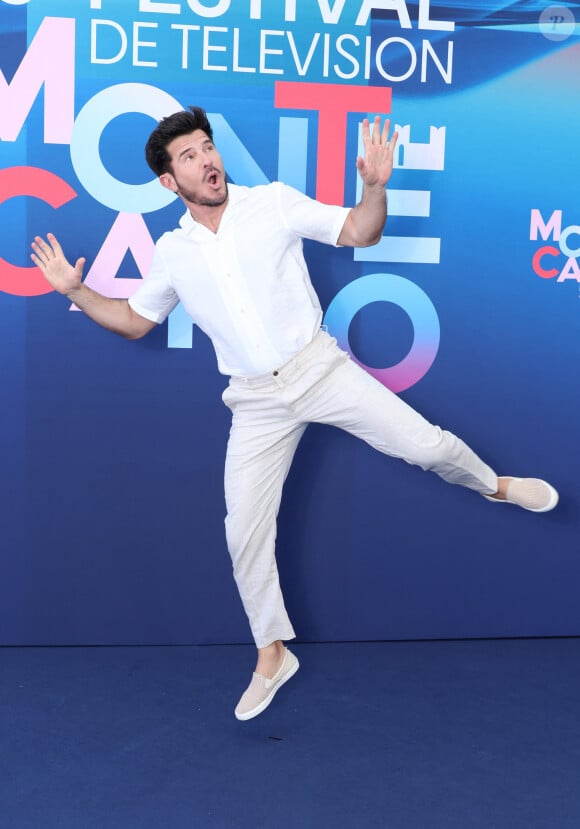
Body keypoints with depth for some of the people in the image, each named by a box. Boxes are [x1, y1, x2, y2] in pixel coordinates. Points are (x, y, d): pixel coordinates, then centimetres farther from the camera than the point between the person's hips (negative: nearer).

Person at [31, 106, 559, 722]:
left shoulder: (273, 202, -4)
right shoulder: (172, 251, 4)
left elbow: (360, 234, -4)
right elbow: (134, 321, 16)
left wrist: (376, 186, -23)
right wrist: (76, 291, 3)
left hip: (318, 366, -2)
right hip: (257, 401, 2)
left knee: (425, 444, -12)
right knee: (244, 531, 0)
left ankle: (494, 486, 24)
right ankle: (272, 655, 21)